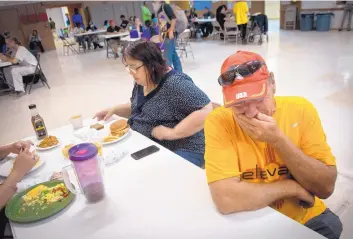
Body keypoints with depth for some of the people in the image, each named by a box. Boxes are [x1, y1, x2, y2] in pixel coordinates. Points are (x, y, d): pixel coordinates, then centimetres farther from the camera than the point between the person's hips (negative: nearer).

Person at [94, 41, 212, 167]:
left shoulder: (175, 83, -22)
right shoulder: (142, 82, 5)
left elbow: (205, 112, -26)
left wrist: (172, 133, -27)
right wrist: (114, 109, 5)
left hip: (179, 152, -8)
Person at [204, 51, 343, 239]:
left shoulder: (300, 110, -12)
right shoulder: (219, 122, -20)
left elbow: (326, 187, -12)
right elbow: (225, 199, -28)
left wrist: (278, 139, -24)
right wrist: (291, 187, -17)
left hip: (305, 217, 3)